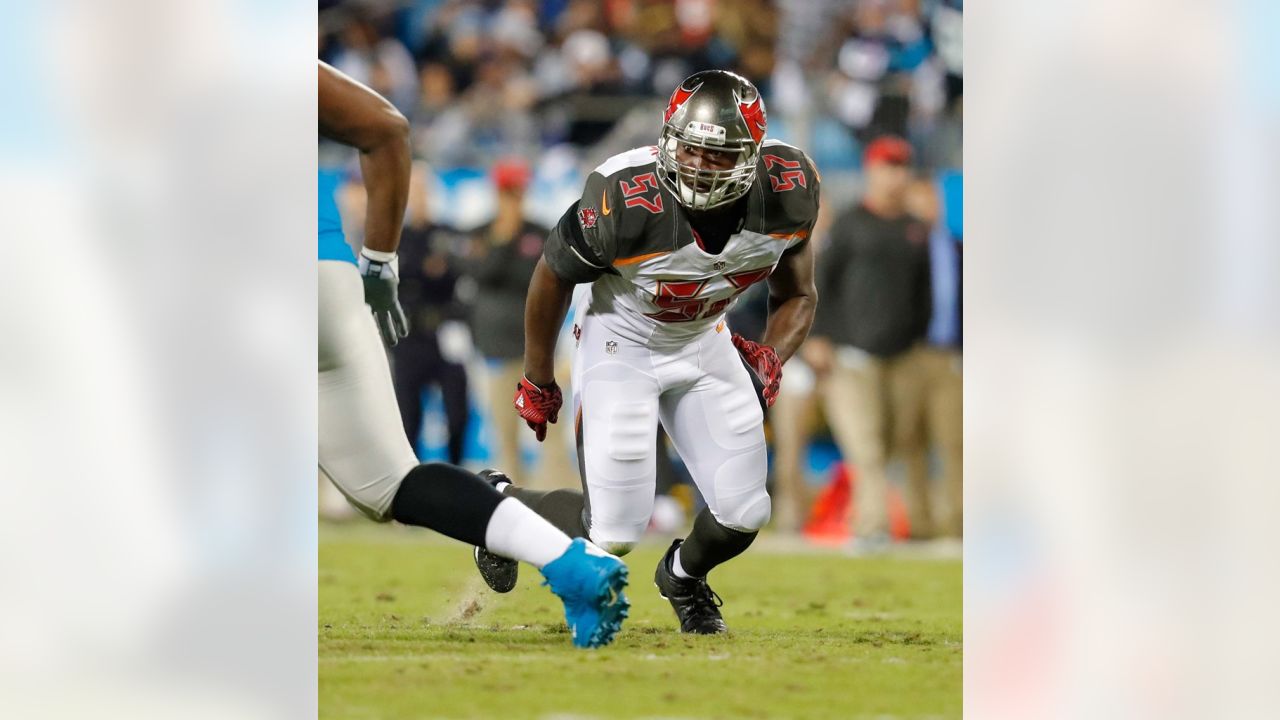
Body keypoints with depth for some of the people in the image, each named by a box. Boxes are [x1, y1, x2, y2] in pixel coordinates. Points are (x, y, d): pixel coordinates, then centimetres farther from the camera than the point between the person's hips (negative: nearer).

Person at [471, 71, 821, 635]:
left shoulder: (788, 191, -21)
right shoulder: (625, 199, -33)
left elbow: (797, 295, -1)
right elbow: (553, 277, -13)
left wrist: (771, 357, -22)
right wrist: (536, 383, -1)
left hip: (705, 344, 4)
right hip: (622, 341, -4)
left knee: (743, 516, -1)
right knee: (614, 533, -10)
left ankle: (684, 574, 36)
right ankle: (504, 505, 23)